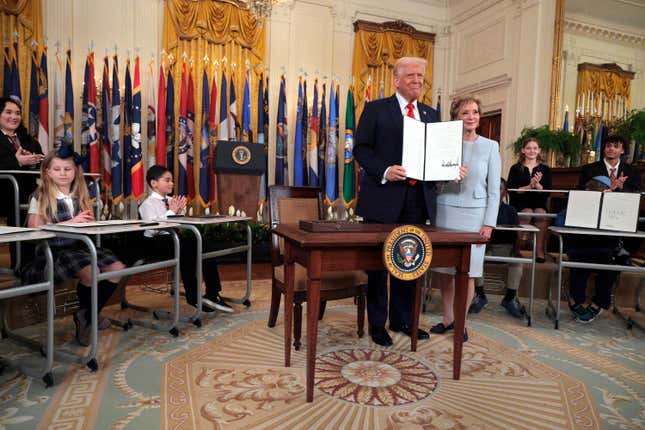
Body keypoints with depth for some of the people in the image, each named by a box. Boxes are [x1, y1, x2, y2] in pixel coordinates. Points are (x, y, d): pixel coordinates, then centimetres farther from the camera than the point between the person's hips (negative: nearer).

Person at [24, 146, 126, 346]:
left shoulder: (80, 196, 14)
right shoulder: (40, 197, 1)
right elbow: (35, 228, -9)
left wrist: (88, 221, -8)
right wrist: (71, 222, -15)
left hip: (80, 246, 5)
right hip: (54, 251, -5)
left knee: (117, 268, -18)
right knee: (89, 272, -31)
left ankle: (89, 316, 2)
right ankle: (83, 317, 1)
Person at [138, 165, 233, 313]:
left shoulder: (173, 201, 16)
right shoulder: (148, 204, -3)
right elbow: (151, 229, -19)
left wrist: (180, 211, -3)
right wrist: (171, 212, -16)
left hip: (175, 237, 6)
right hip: (157, 242, -6)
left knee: (203, 244, -18)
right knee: (186, 247, -32)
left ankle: (212, 294, -16)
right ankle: (192, 296, -19)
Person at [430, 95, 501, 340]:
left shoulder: (490, 147, 4)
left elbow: (494, 189, 2)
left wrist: (489, 224, -4)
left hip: (474, 214, -1)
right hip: (445, 211, 1)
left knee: (467, 272, 2)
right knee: (445, 269, 6)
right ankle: (448, 319, 22)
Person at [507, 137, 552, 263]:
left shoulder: (545, 169, 14)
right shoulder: (515, 168, 8)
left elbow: (547, 192, 5)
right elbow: (511, 191, -3)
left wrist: (537, 184, -14)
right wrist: (529, 186, -15)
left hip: (538, 202, 2)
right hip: (520, 202, -1)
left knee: (541, 214, -30)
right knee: (527, 213, -32)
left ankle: (540, 250, -23)